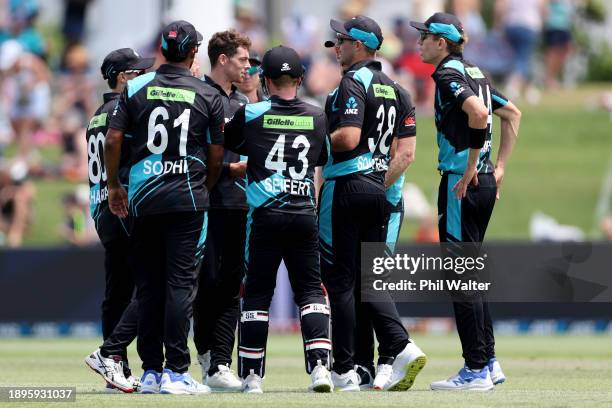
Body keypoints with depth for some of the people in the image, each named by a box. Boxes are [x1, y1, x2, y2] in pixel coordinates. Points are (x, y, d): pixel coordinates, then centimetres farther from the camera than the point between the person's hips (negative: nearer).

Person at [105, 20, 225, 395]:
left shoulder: (137, 88, 2)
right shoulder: (208, 96, 0)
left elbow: (113, 140, -1)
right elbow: (216, 156, 3)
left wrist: (114, 185, 11)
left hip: (142, 197, 2)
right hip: (187, 199, -2)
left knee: (148, 285, 8)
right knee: (181, 283, -3)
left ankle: (151, 371, 9)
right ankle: (175, 372, -9)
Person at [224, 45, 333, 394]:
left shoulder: (251, 114, -3)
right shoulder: (317, 117, 6)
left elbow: (226, 144, 12)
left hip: (266, 216, -2)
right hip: (305, 215, 2)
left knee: (257, 293, 5)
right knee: (311, 289, 6)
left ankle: (252, 375, 6)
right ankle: (320, 364, -10)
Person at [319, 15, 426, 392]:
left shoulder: (353, 84, -11)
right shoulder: (394, 89, 14)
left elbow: (348, 138, -23)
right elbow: (406, 149, 12)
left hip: (345, 187, -8)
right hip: (377, 190, 8)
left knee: (340, 279, -2)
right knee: (369, 278, 10)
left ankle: (344, 371, 0)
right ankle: (400, 349, -10)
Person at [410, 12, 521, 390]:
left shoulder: (448, 75, -12)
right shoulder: (476, 75, 15)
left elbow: (477, 112, -29)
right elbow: (513, 114, 24)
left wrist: (471, 166, -22)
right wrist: (498, 168, 20)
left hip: (461, 183, -9)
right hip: (485, 184, 9)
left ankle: (476, 370, -4)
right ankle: (489, 362, 18)